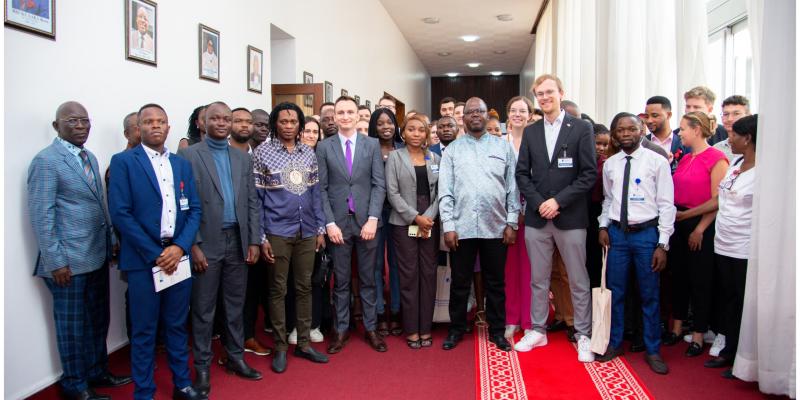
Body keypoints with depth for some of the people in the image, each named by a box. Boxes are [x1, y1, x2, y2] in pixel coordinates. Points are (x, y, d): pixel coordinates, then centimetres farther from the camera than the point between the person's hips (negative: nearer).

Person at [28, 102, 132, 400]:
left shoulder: (90, 158, 11)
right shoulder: (46, 161, -12)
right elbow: (41, 216, -15)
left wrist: (110, 244, 13)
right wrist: (56, 262, -17)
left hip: (97, 256, 7)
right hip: (68, 261, -7)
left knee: (98, 320, 18)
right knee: (72, 325, 7)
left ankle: (98, 372, 35)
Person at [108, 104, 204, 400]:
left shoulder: (182, 164, 11)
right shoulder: (123, 161, -3)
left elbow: (194, 209, 7)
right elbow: (120, 213, -10)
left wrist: (180, 247, -9)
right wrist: (155, 254, -13)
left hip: (177, 256, 4)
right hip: (143, 259, -4)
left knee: (177, 325, 14)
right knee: (144, 330, 6)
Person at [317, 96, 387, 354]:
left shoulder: (372, 145, 4)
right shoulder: (324, 147, 3)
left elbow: (379, 185, 0)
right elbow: (321, 188, 0)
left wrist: (373, 219, -10)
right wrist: (329, 223, -8)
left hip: (366, 221, 1)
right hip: (338, 221, 0)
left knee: (368, 279, 9)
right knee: (341, 280, 8)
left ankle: (370, 328, 21)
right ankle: (341, 329, 21)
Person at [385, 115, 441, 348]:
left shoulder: (435, 159, 10)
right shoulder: (395, 157, 3)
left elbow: (440, 192, 6)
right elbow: (392, 193, -5)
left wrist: (429, 217, -9)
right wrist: (415, 217, -11)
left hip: (430, 223, 3)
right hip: (404, 224, -2)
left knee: (429, 275, 4)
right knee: (408, 276, 0)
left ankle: (425, 328, 12)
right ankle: (411, 330, 9)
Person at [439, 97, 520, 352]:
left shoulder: (503, 147, 8)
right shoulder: (453, 149, 6)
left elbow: (512, 188, 6)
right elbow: (445, 190, 2)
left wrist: (512, 223, 0)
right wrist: (448, 225, -6)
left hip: (495, 227, 1)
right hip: (461, 227, 0)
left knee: (495, 283, 10)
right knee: (459, 282, 9)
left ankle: (497, 331, 24)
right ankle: (456, 329, 24)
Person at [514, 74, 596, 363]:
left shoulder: (581, 128, -1)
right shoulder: (530, 132, 10)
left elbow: (590, 173, -6)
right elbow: (522, 173, 6)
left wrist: (558, 201, -14)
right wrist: (539, 203, -8)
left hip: (570, 217, -3)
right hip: (537, 217, 3)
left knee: (578, 281, 6)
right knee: (538, 279, 12)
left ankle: (583, 335, 19)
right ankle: (538, 330, 25)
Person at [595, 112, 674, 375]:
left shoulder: (657, 161, -5)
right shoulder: (610, 164, 7)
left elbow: (666, 204, -6)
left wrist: (662, 244, -9)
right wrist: (603, 226, 3)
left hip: (646, 233, -3)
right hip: (617, 233, 3)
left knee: (649, 295, 6)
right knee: (615, 292, 11)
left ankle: (653, 350, 22)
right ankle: (615, 343, 27)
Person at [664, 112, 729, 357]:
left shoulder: (716, 158, -12)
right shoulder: (684, 159, 11)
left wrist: (700, 230, -13)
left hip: (702, 227, -7)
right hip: (678, 224, 7)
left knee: (700, 282, 3)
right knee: (679, 277, 14)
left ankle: (698, 336, 16)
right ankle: (677, 328, 27)